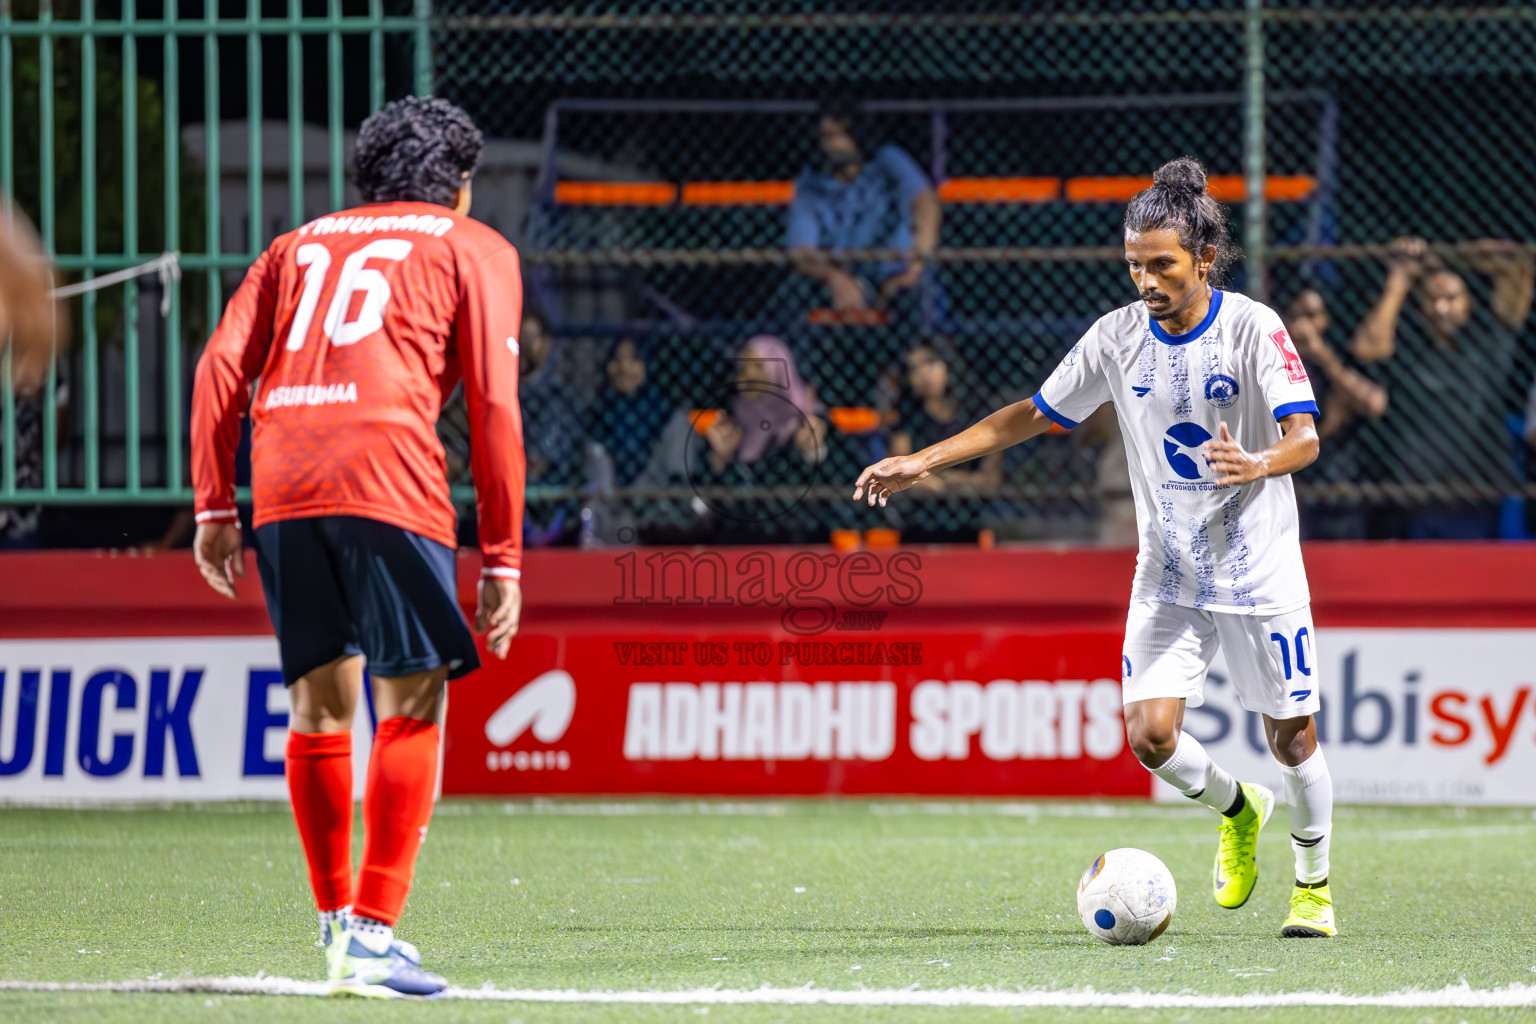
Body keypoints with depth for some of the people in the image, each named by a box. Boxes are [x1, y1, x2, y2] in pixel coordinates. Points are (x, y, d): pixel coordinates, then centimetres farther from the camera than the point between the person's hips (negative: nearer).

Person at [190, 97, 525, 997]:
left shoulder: (301, 245, 28)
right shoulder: (475, 250, 16)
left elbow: (221, 367, 14)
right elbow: (493, 407, 6)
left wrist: (215, 507, 12)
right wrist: (503, 560, 6)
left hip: (281, 484, 5)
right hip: (387, 481, -5)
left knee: (321, 703, 14)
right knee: (413, 703, -1)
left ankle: (337, 921, 20)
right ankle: (371, 934, -10)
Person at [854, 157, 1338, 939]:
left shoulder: (1252, 327, -13)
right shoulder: (1118, 337, -1)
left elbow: (1304, 437, -23)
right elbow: (1032, 414, 8)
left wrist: (1256, 464, -46)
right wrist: (926, 460, 1)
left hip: (1260, 571, -3)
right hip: (1168, 574, 3)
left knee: (1291, 736, 0)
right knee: (1150, 735, -10)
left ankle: (1313, 883, 26)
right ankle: (1236, 809, 23)